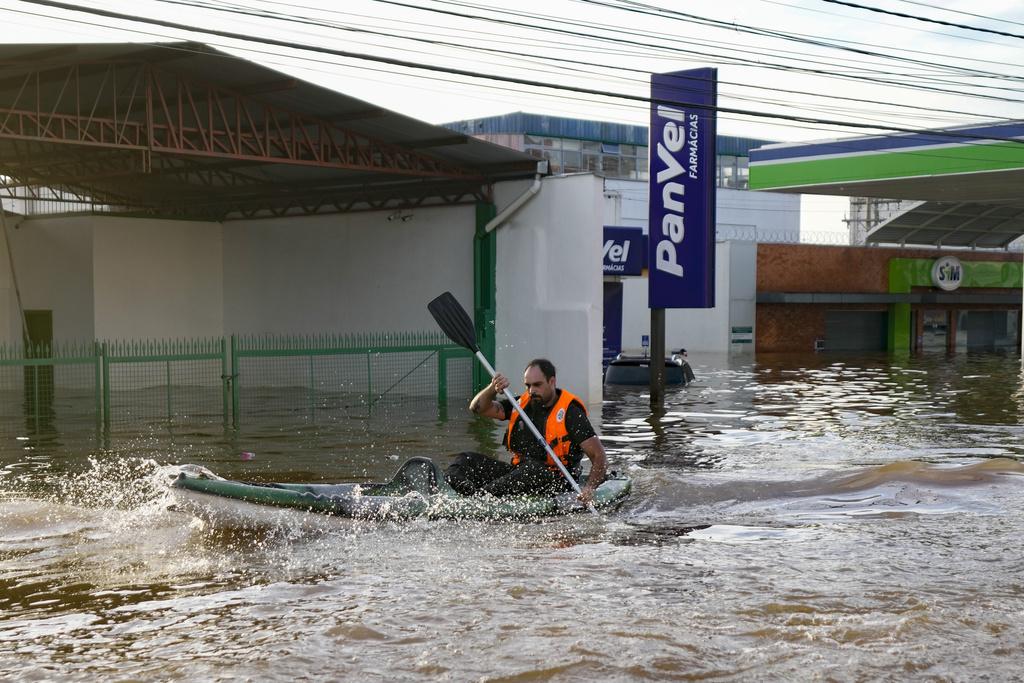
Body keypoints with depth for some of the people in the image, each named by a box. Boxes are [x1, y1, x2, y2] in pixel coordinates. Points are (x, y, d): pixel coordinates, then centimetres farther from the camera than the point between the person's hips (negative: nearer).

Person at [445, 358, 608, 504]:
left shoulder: (570, 412, -8)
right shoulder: (522, 404, 10)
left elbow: (599, 456, -13)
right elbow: (478, 408, 7)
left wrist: (589, 488, -30)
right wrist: (492, 389, -14)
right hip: (519, 472, 6)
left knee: (533, 470, -40)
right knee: (465, 460, -7)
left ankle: (479, 496, -45)